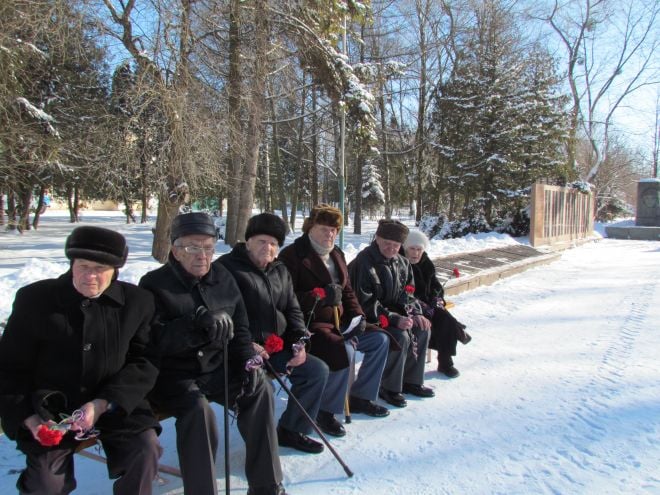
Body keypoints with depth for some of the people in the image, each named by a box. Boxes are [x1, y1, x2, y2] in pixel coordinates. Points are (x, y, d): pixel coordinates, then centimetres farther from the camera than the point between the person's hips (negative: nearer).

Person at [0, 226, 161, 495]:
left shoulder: (137, 302, -5)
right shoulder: (34, 298, -5)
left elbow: (143, 362, -4)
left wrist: (102, 404, -19)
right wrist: (29, 418, -13)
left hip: (113, 404, 1)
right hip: (50, 409, 0)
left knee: (145, 449, -19)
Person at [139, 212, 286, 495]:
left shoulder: (222, 278, 6)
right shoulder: (154, 285, -9)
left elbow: (240, 329, 12)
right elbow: (155, 340, -22)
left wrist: (246, 361, -5)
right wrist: (198, 323, -37)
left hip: (215, 368, 5)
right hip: (171, 374, -4)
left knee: (259, 388, -16)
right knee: (197, 409, -32)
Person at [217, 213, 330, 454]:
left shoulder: (280, 271, 14)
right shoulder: (227, 268, -9)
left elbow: (293, 310, 17)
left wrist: (299, 342, 1)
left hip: (278, 347, 7)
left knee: (318, 370, -1)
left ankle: (291, 430, 15)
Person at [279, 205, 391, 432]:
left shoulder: (336, 254, 14)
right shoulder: (292, 255, -11)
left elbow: (347, 290, 20)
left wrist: (358, 316, 2)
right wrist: (320, 297, -30)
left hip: (339, 322, 9)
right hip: (308, 324, -9)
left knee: (379, 339, 4)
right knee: (344, 350, -32)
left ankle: (360, 397, 18)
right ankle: (326, 412, -10)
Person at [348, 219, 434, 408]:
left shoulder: (401, 262, 3)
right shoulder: (364, 262, -22)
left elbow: (407, 292, 13)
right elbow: (366, 303, -25)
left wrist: (415, 313, -5)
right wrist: (394, 319, -29)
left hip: (393, 312, 8)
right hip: (368, 318, -8)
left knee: (422, 329, -4)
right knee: (401, 336, -26)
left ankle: (411, 380, 11)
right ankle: (389, 388, -7)